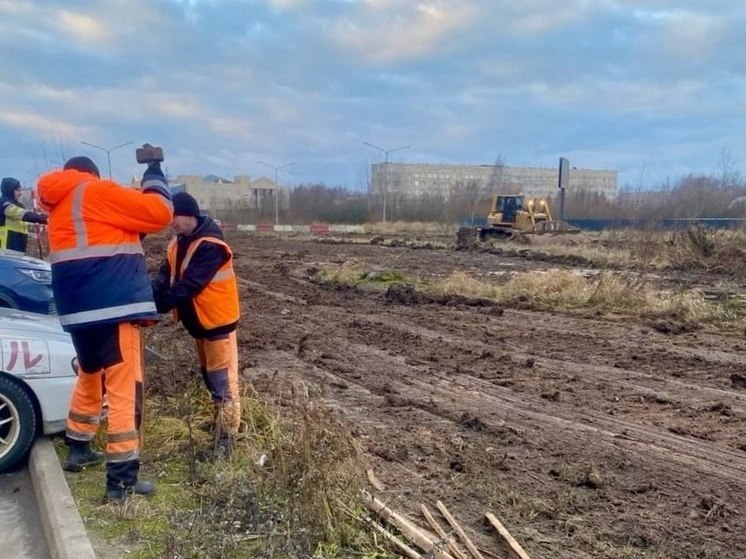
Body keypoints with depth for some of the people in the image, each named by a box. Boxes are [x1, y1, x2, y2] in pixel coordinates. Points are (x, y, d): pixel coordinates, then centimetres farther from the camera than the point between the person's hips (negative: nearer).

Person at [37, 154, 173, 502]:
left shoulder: (60, 208, 22)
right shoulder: (96, 193, -3)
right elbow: (160, 212, -8)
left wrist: (131, 206, 11)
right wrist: (154, 176, 8)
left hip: (77, 310, 9)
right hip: (113, 307, -9)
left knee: (90, 377, 28)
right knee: (124, 389, -5)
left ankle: (78, 449, 41)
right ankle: (120, 479, -4)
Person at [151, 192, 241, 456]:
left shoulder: (210, 246, -23)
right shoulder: (178, 243, 5)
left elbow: (189, 285, -29)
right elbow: (165, 276, -1)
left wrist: (158, 306, -29)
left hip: (217, 321, -9)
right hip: (198, 322, 9)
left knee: (223, 381, -4)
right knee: (209, 376, 21)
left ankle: (225, 442, 1)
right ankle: (220, 424, 37)